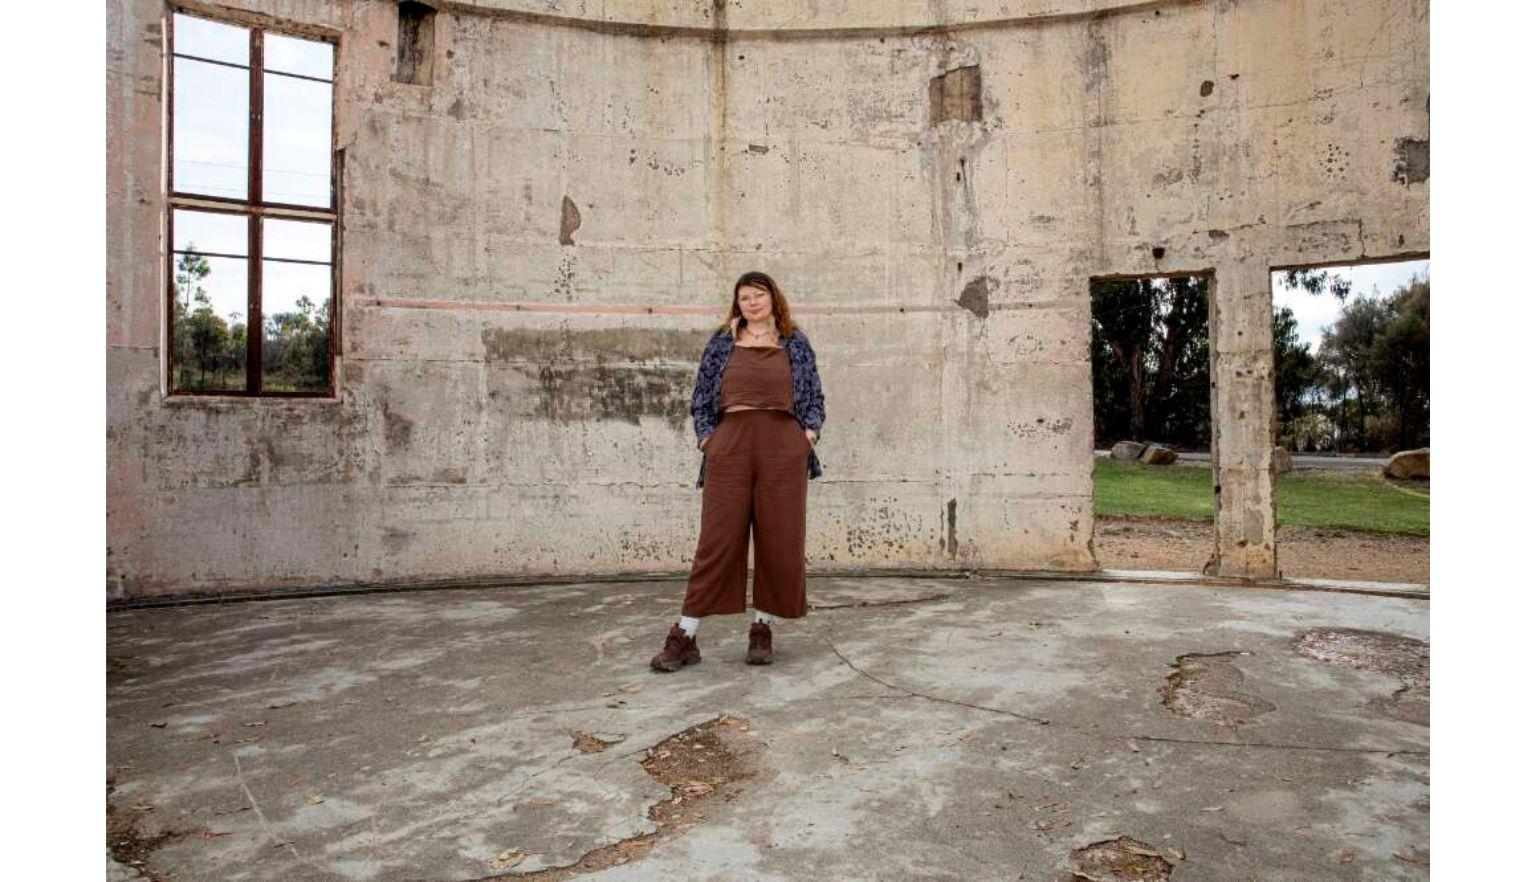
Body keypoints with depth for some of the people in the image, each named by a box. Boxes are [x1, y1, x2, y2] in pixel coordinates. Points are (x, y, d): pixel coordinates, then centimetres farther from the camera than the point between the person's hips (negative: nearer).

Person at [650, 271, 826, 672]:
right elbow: (701, 396, 14)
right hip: (730, 444, 0)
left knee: (780, 540, 2)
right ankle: (684, 637, 2)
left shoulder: (796, 344, 14)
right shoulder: (721, 343, 15)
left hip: (783, 447, 1)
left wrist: (809, 433, -1)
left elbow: (815, 398, 15)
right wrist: (706, 438, 0)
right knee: (717, 539, -3)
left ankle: (763, 629, 17)